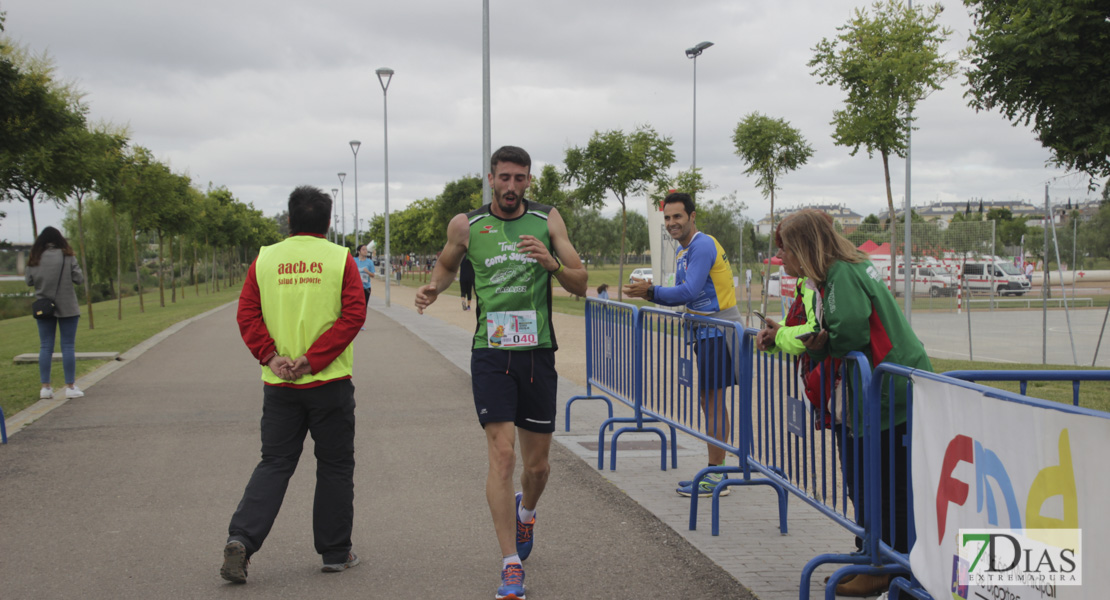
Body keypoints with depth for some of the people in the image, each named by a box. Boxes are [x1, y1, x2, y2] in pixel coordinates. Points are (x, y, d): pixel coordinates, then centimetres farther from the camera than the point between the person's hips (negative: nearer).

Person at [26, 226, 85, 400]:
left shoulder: (35, 259, -2)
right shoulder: (67, 257, -9)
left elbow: (29, 281, 5)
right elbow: (79, 279, -7)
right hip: (66, 307, -3)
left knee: (45, 347, 9)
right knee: (68, 346, 3)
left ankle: (45, 387, 7)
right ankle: (70, 387, 3)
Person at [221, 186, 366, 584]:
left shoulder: (265, 259, 3)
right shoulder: (340, 259, -3)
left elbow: (247, 315, -3)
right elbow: (353, 314, -12)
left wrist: (270, 357, -8)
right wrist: (313, 359, -13)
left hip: (279, 386, 2)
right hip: (330, 383, -2)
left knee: (274, 465, 10)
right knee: (335, 466, 10)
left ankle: (241, 539, -6)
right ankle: (335, 553, 16)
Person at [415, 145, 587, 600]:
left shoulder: (547, 220, 4)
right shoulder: (466, 226, 3)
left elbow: (581, 285, 3)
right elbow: (447, 265, 23)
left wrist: (551, 263, -17)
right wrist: (432, 288, 2)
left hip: (537, 353, 2)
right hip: (491, 353, -1)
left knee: (537, 464, 10)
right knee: (502, 455, -14)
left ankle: (525, 511, 46)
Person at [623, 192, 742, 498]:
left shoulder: (703, 246, -16)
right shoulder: (682, 251, 16)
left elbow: (689, 292, -24)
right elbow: (683, 295, 18)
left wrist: (651, 291, -17)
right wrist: (650, 293, 2)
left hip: (719, 332, -10)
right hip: (707, 333, 10)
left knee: (713, 402, -7)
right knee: (709, 401, 13)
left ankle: (716, 478, -3)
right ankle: (715, 472, 20)